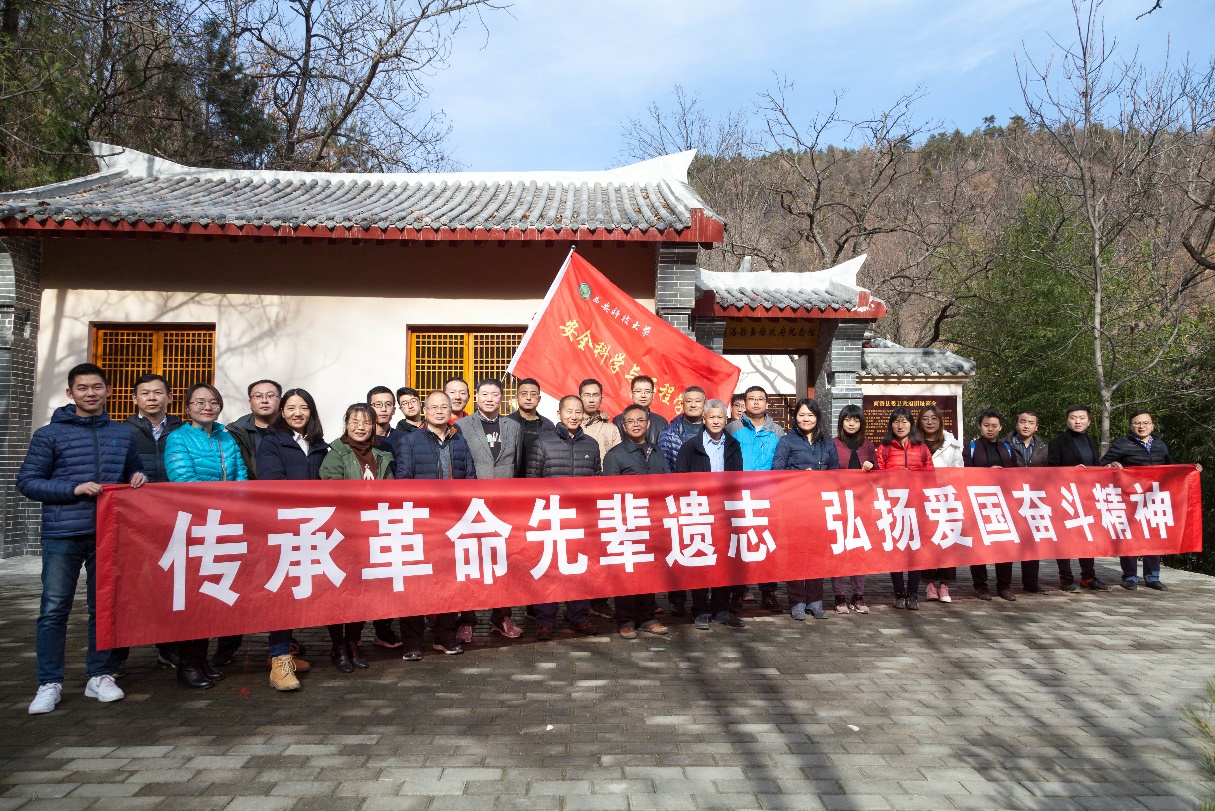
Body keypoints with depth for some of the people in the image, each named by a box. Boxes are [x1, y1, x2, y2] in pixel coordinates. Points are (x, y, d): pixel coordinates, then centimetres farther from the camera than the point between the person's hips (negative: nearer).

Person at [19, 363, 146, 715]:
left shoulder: (122, 434, 14)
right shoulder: (49, 434, 3)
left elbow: (131, 472, 24)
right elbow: (27, 481, 0)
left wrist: (138, 479, 0)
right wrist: (73, 490, -13)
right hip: (62, 534, -3)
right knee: (54, 609, 0)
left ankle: (98, 676, 19)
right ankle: (49, 684, 11)